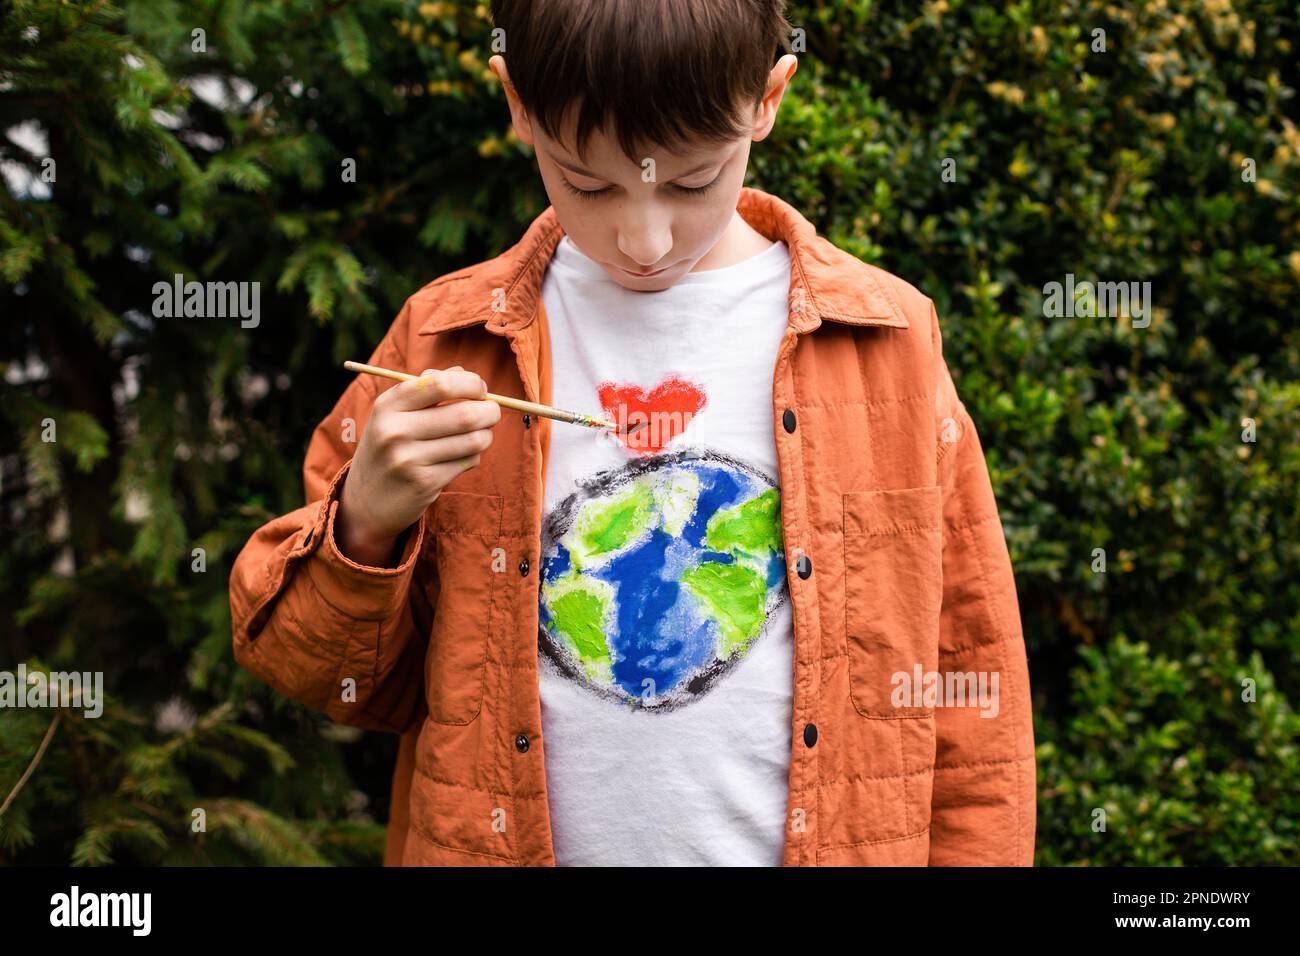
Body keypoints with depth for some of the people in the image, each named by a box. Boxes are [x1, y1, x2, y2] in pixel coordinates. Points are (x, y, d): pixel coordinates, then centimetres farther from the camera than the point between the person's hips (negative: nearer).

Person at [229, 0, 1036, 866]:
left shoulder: (888, 343, -4)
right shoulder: (444, 343, -2)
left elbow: (967, 686, 0)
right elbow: (335, 678, 3)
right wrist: (365, 527, -14)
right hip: (500, 843, 1)